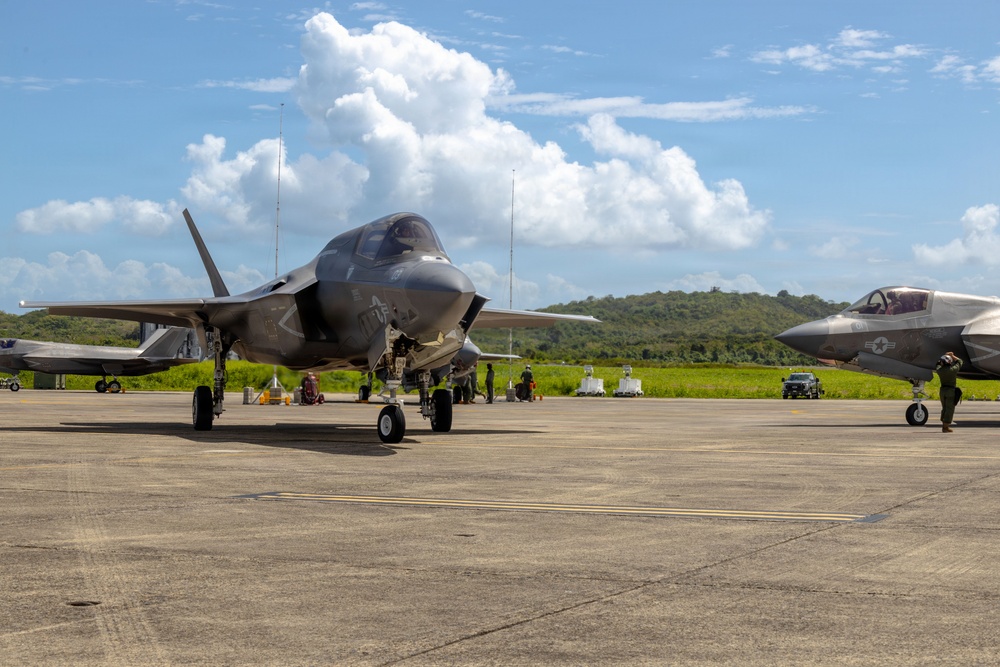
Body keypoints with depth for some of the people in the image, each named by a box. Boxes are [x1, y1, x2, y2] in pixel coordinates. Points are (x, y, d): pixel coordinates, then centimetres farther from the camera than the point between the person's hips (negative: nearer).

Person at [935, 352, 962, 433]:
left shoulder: (940, 370, -2)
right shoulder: (953, 370, -13)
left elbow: (938, 364, 24)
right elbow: (959, 361, 6)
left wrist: (945, 355, 27)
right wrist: (952, 356, 18)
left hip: (942, 390, 5)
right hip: (951, 390, -5)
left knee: (944, 408, 15)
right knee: (949, 409, -2)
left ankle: (944, 426, 17)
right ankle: (946, 427, -4)